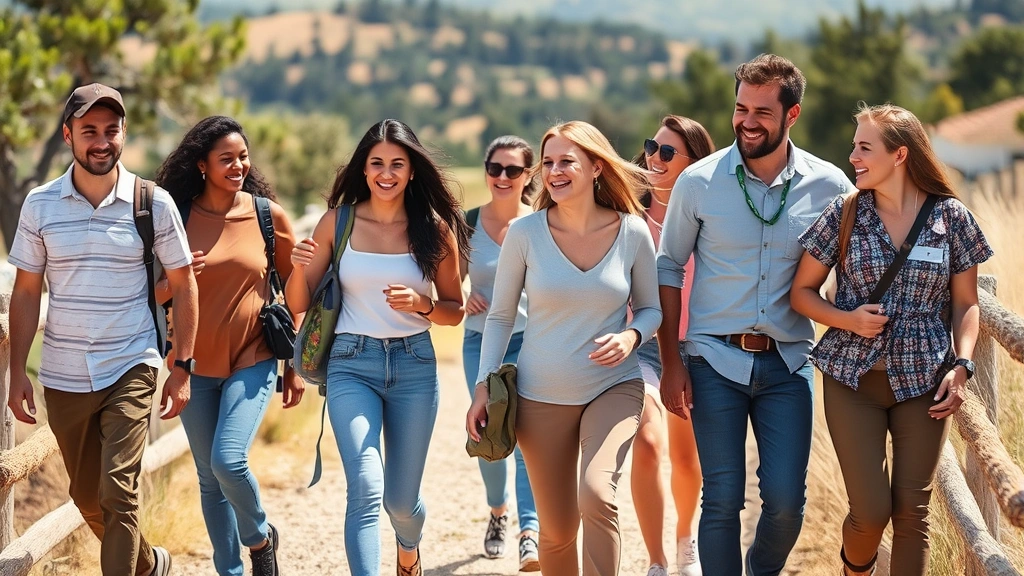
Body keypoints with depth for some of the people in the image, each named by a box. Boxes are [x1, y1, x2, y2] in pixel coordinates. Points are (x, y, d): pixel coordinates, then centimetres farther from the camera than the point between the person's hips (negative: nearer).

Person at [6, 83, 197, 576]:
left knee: (118, 493, -15)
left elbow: (182, 285, 2)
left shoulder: (153, 203, -5)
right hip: (63, 378, 3)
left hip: (131, 370, -3)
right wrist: (17, 373, 1)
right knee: (86, 497, 16)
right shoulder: (40, 205, -1)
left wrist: (182, 368, -2)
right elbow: (26, 293, 5)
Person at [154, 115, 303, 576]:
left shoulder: (268, 215, -3)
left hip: (252, 360, -2)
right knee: (210, 479, 9)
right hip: (196, 365, 2)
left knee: (228, 460, -19)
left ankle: (260, 537, 10)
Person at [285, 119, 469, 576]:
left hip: (414, 366, 1)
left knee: (400, 499, 11)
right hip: (352, 364, -1)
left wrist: (421, 304, -14)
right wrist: (298, 267, -17)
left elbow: (455, 311, 6)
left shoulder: (435, 228, 0)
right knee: (366, 488, -21)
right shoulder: (338, 221, 0)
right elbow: (298, 304, 3)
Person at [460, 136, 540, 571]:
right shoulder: (468, 224, 1)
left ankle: (531, 534, -19)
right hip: (481, 343, 2)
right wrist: (463, 302, -12)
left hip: (531, 342, -2)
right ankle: (498, 511, 35)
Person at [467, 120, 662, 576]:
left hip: (613, 387, -1)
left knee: (597, 495, -28)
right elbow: (500, 316, 2)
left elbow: (650, 308, 6)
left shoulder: (633, 232, -7)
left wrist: (630, 337, -15)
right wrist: (483, 385, -5)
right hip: (541, 396, 1)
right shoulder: (525, 232, -7)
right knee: (558, 532, 8)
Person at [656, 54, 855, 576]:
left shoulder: (829, 186, -2)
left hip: (788, 362, 1)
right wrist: (670, 363, -1)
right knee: (722, 499, -2)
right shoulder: (699, 181, -4)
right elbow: (669, 268, 4)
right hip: (716, 361, -1)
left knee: (786, 500, 0)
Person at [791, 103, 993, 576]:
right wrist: (847, 319, -13)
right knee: (871, 510, -5)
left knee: (911, 510, 1)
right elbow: (802, 292, 5)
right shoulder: (844, 215, -2)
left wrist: (961, 365, -9)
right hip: (854, 378, 0)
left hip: (922, 382, 0)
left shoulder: (952, 218, -1)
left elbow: (966, 304, 6)